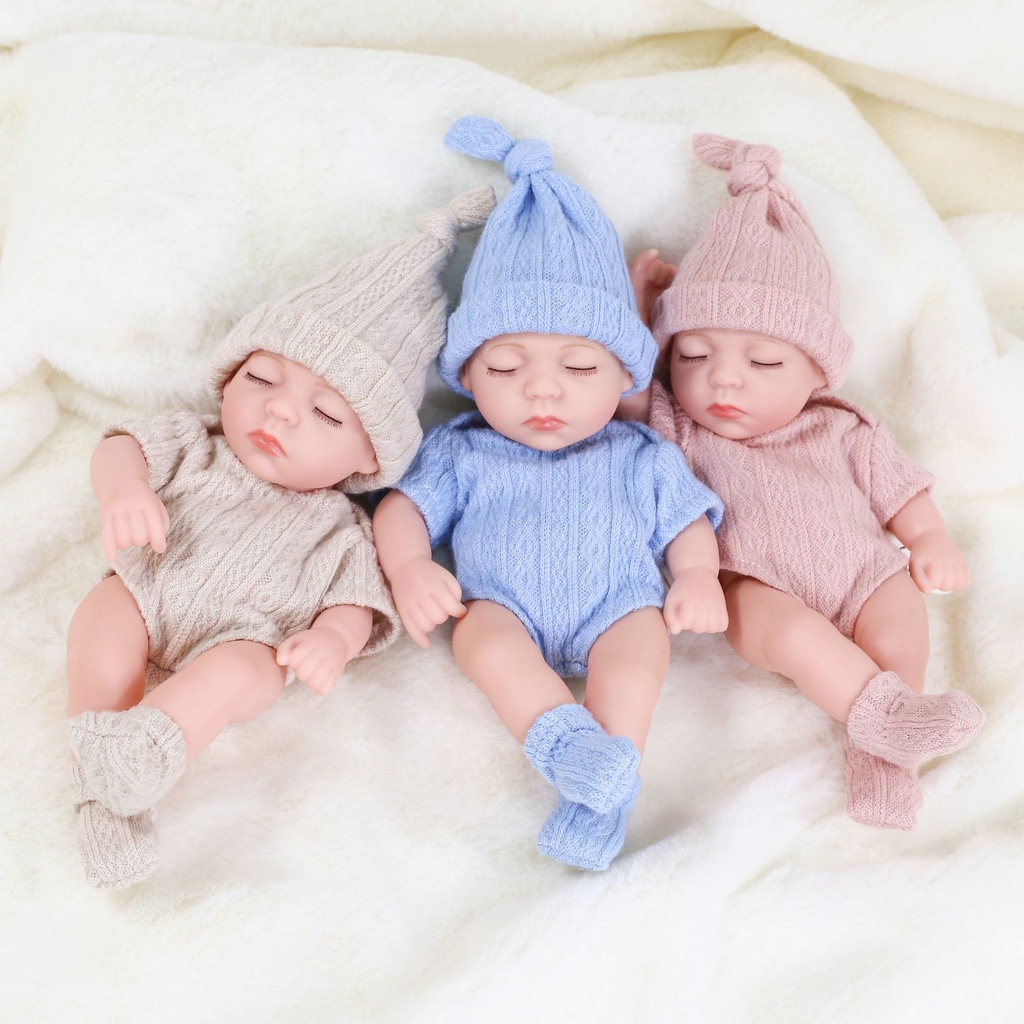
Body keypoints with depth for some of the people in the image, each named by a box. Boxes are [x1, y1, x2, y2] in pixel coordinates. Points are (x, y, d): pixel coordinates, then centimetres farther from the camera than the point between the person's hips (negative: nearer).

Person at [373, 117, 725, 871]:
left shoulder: (641, 459, 16)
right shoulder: (462, 453, 15)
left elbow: (688, 524, 16)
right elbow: (404, 506, 9)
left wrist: (699, 578, -5)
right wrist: (409, 568, -11)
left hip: (614, 613, 0)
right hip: (506, 611, 1)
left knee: (641, 639, -30)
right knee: (483, 632, -31)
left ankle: (611, 774, -36)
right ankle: (564, 742, -42)